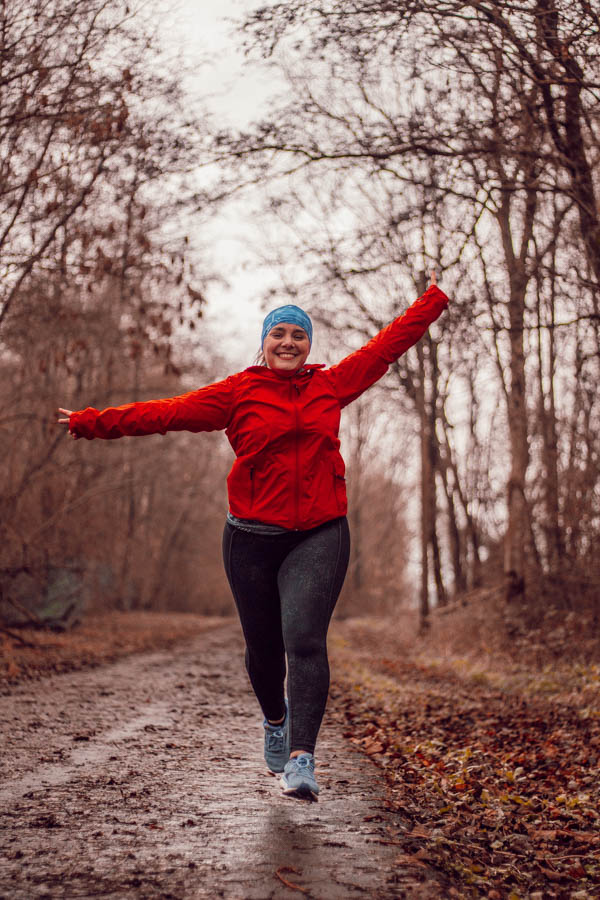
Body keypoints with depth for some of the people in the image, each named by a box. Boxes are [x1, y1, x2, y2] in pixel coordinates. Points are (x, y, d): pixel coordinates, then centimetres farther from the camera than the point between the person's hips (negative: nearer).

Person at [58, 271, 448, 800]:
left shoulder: (331, 385, 10)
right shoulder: (239, 393, 4)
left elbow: (389, 343, 19)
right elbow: (169, 413, 2)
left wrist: (434, 300, 25)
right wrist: (93, 423, -1)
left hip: (319, 537, 0)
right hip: (254, 537, 0)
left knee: (304, 639, -18)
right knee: (264, 646, 10)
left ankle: (301, 760, -21)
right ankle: (275, 718, 42)